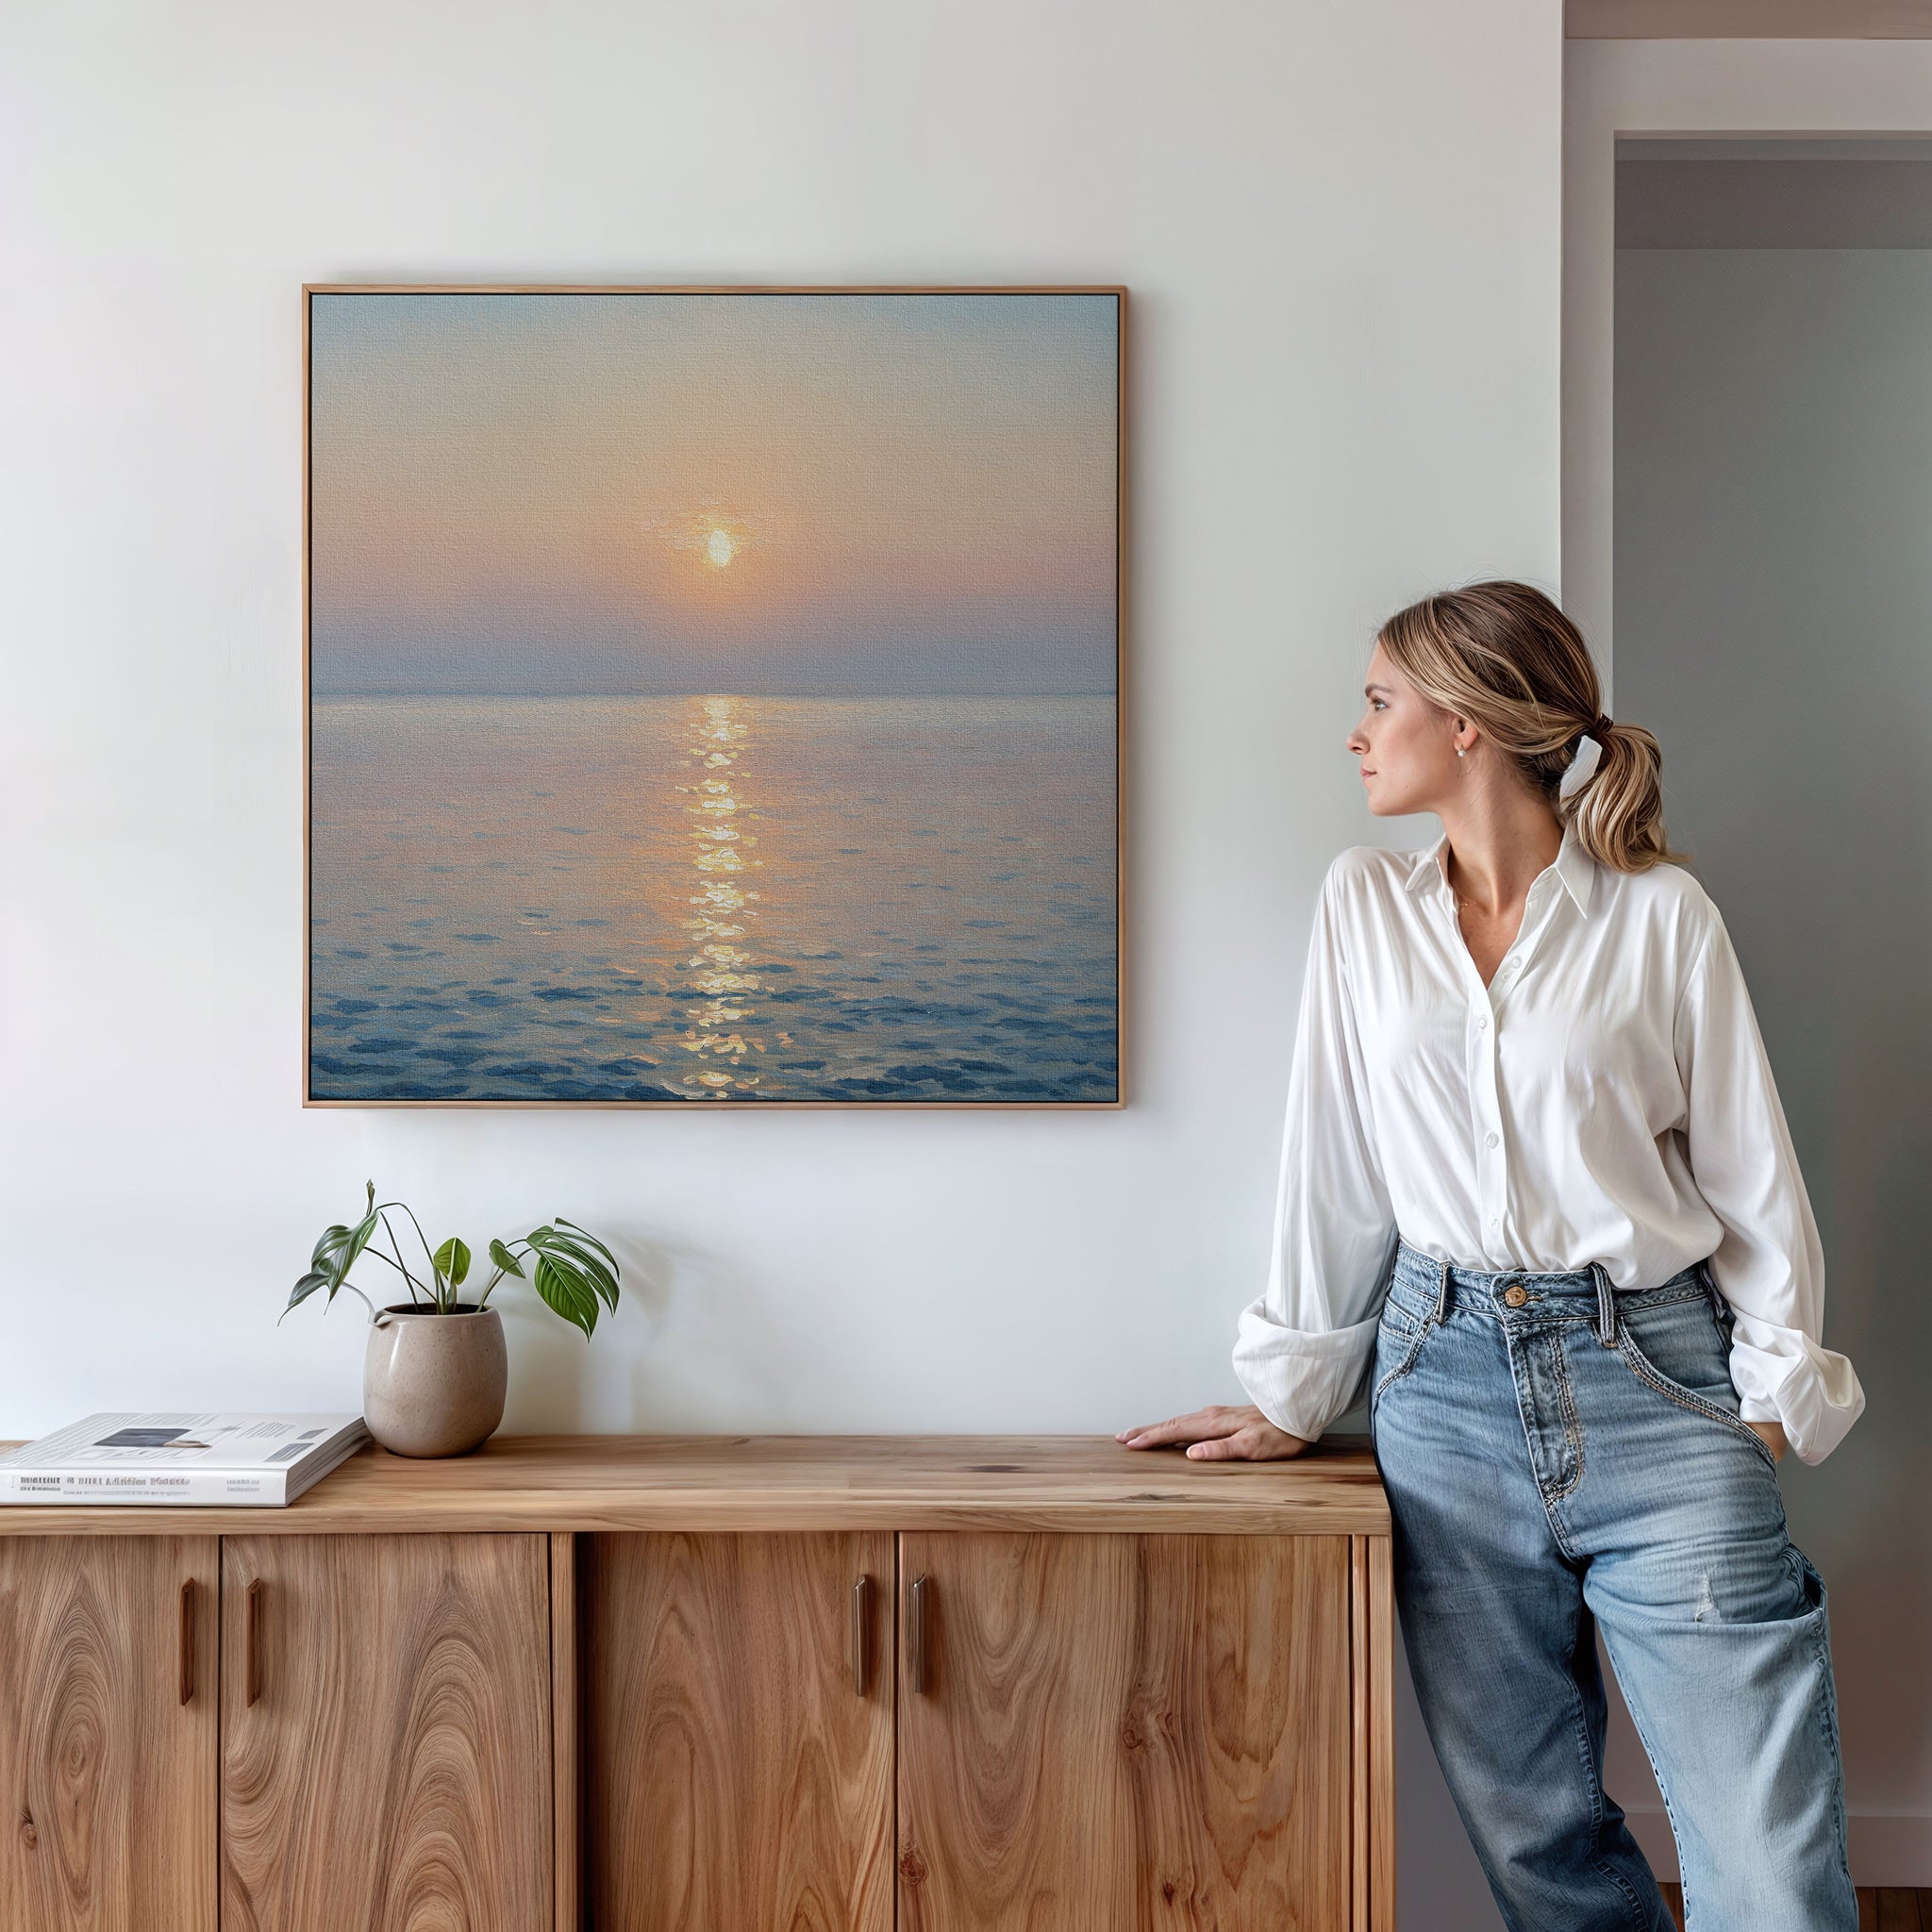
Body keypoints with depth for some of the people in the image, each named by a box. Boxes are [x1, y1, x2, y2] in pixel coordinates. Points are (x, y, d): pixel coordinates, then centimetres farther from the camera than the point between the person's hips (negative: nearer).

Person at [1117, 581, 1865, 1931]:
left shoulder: (1660, 912, 0)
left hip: (1652, 1378, -2)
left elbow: (1749, 1167, 3)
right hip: (1447, 1379, 3)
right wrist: (1295, 1395, 10)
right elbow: (1334, 1161, 9)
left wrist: (1777, 1390, -3)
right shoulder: (1364, 905, 8)